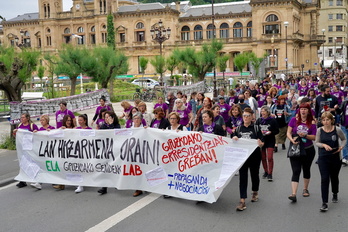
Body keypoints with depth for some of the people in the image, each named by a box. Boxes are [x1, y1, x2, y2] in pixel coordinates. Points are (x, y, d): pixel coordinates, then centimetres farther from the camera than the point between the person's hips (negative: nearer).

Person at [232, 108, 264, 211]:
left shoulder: (256, 128, -1)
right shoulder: (238, 128, 6)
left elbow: (262, 143, -4)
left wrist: (260, 144, -27)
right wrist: (234, 138, -14)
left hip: (254, 156, -1)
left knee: (254, 175, 17)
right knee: (242, 177, -4)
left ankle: (255, 192, 44)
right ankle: (242, 201, -5)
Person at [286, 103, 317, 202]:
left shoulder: (312, 122, -2)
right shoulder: (294, 120, -2)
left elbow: (314, 137, -5)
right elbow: (288, 132, -3)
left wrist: (305, 135, -22)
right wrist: (292, 140, -21)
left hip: (308, 150, 1)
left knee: (306, 170, 17)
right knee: (296, 171, -9)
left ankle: (305, 189, 37)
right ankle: (294, 194, -16)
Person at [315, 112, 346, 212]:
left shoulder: (337, 130, -7)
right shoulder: (319, 130, -5)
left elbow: (344, 139, 8)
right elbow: (317, 142, 4)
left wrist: (341, 147, -11)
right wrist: (324, 145, -16)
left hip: (335, 157, 1)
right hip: (323, 158, -1)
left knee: (334, 177, 18)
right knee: (324, 179, -7)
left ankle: (335, 194, 47)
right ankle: (324, 203, -5)